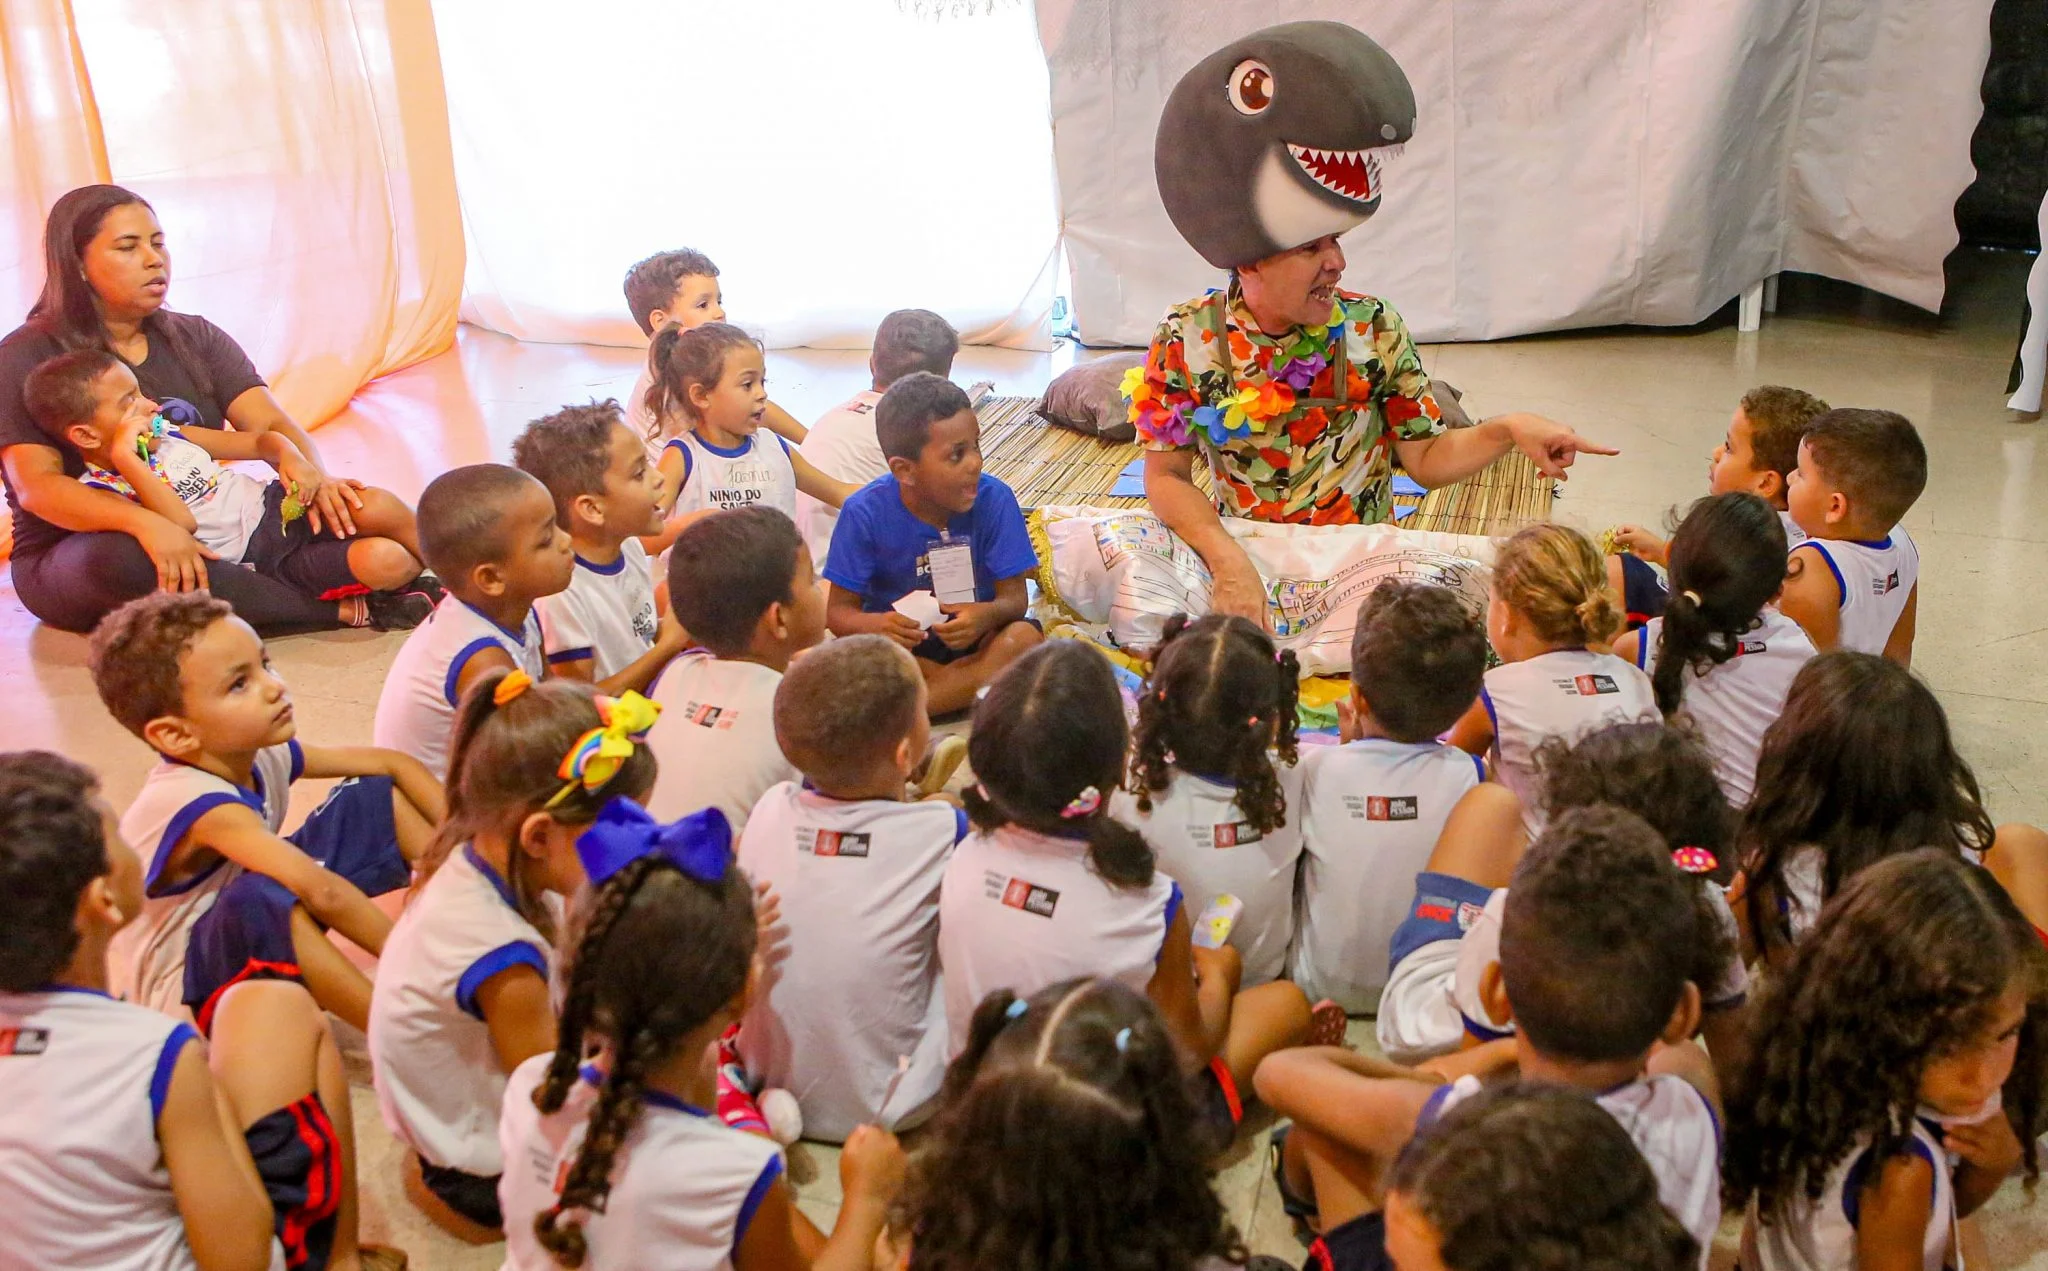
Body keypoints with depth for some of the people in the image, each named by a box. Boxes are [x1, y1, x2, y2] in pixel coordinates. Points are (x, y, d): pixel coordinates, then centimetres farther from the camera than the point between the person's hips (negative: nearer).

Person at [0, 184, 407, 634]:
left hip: (204, 538, 4)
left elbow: (268, 423, -4)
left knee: (340, 511, -15)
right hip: (75, 558, -4)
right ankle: (347, 608, -35)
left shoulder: (195, 339, 9)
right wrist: (145, 523, -38)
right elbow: (37, 485, -19)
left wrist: (314, 477, -29)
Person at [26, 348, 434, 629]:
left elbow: (259, 441, 15)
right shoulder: (101, 489, -10)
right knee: (384, 562, -28)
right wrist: (125, 456, -26)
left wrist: (291, 458, -8)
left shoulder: (164, 433, 11)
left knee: (379, 506, -20)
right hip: (260, 559, -7)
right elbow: (182, 523, -27)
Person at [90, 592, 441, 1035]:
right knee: (259, 900, -43)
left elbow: (393, 764, -1)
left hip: (247, 943, 9)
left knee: (375, 796, 4)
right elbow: (322, 892, -44)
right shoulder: (196, 802, -33)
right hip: (182, 993, -9)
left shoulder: (262, 756, -10)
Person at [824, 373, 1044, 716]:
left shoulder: (994, 499, -13)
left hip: (975, 636, 1)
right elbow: (839, 609, -12)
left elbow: (1015, 596, -11)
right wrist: (874, 625, -37)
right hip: (900, 642, -1)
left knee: (1024, 637, -31)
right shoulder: (865, 513, -15)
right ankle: (975, 681, -18)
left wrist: (987, 615, -37)